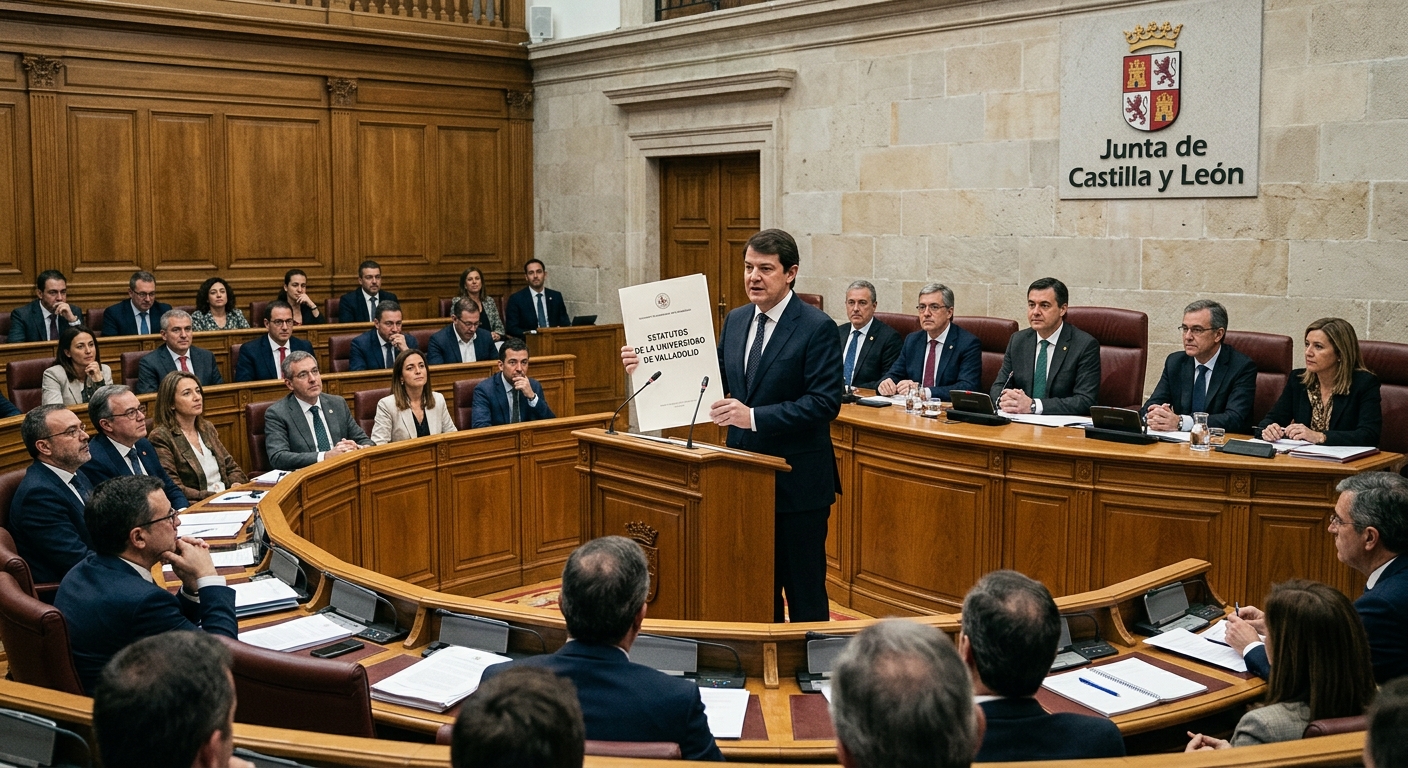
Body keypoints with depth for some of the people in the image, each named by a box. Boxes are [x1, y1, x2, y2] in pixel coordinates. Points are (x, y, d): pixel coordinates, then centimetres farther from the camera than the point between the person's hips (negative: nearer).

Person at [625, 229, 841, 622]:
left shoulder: (816, 328, -12)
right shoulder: (735, 320, 9)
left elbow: (825, 402, -18)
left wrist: (754, 417, -26)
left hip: (797, 481, -6)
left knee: (803, 589, 4)